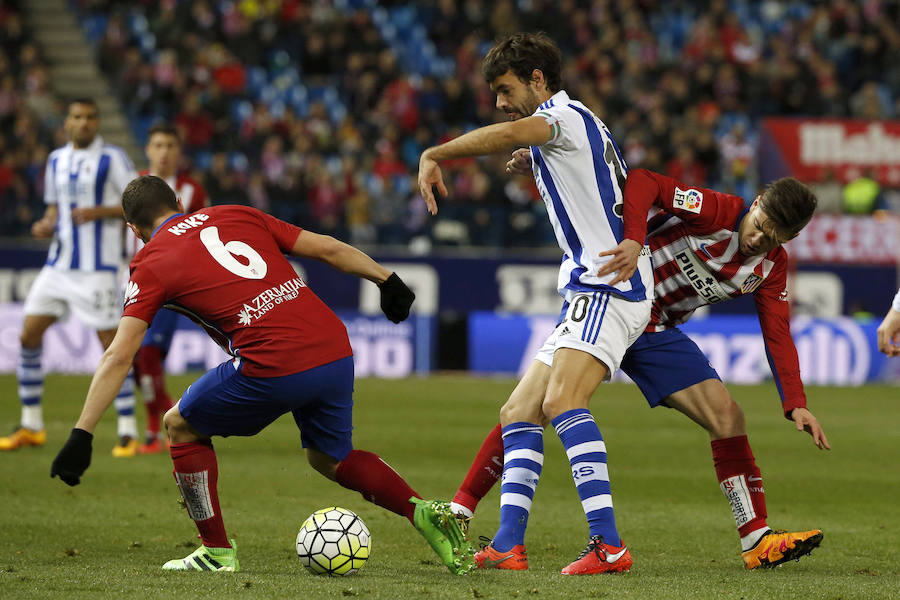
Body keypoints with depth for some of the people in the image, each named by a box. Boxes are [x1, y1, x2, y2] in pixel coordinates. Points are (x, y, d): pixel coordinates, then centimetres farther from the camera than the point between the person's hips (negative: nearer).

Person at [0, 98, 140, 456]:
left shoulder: (112, 158, -4)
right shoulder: (56, 160, 13)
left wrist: (99, 212, -19)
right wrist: (47, 225, 1)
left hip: (97, 269, -6)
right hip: (59, 265, 6)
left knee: (112, 344, -8)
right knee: (29, 335, 1)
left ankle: (128, 432, -2)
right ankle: (31, 426, 11)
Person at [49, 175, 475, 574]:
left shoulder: (151, 263, 9)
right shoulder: (238, 215, 22)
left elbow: (118, 357, 2)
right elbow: (328, 249, 18)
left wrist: (82, 435, 1)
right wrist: (387, 281, 30)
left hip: (272, 368, -5)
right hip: (336, 352, 6)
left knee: (181, 426, 19)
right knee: (329, 458, 29)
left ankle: (216, 551, 19)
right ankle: (425, 514, 11)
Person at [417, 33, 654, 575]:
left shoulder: (567, 115, -6)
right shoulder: (582, 127, 24)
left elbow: (508, 134, -28)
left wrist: (433, 155, -19)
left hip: (607, 288, -11)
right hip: (589, 295, 11)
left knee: (561, 400, -27)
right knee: (519, 413, 6)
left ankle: (609, 544, -33)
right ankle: (509, 546, -1)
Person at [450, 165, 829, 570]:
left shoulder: (771, 267, -1)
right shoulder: (714, 211, -19)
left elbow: (778, 335, -1)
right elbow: (642, 183, -28)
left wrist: (796, 404, -13)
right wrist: (633, 240, -45)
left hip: (657, 333, 5)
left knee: (727, 417, -9)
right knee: (522, 411, -12)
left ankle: (757, 541, -3)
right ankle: (457, 515, -1)